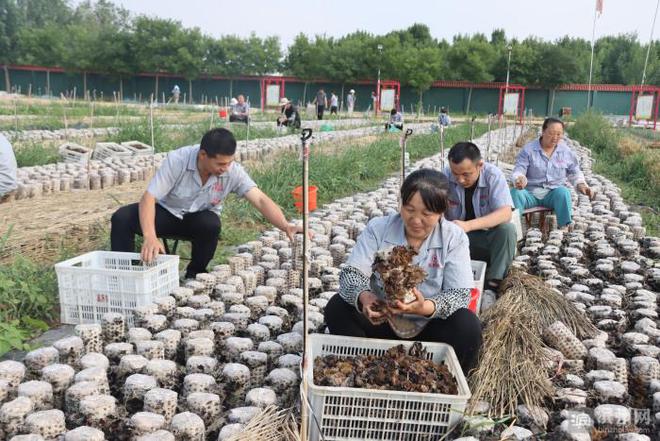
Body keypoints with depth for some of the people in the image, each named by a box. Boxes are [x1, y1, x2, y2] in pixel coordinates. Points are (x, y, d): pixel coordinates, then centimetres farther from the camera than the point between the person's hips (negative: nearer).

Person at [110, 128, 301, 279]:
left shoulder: (233, 171, -23)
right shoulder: (177, 160, -28)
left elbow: (260, 200, -29)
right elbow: (149, 197, -30)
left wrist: (286, 227, -46)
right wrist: (150, 237, -45)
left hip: (199, 218, 1)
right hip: (167, 211, -1)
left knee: (211, 224, -35)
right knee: (121, 218, -25)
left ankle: (194, 275, -8)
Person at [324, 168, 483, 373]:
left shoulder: (455, 238, -8)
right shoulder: (378, 228, -7)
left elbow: (461, 294, -15)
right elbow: (351, 273, -14)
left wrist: (426, 307, -37)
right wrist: (364, 298, -38)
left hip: (429, 327, -1)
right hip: (381, 321, 1)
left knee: (468, 327, -28)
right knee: (337, 308, -22)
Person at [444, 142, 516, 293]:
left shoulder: (493, 176, -18)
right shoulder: (446, 176, -14)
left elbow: (505, 214, -30)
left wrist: (468, 225, -45)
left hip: (489, 236, -1)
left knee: (507, 228, -31)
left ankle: (493, 284, -22)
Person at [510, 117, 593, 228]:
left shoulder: (566, 151, 8)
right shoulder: (528, 149, 0)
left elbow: (575, 173, 21)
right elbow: (519, 171, -6)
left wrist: (581, 185, 1)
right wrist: (519, 180, -30)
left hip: (553, 193, 1)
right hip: (531, 193, -1)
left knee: (563, 192, -34)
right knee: (515, 193, -34)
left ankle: (564, 228, -32)